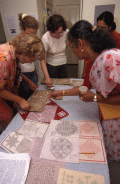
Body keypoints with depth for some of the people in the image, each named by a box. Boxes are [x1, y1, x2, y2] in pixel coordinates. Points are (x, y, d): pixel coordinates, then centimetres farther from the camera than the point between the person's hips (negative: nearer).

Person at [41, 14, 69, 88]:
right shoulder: (45, 38, -24)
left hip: (63, 64, 3)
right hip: (51, 65, -3)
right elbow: (43, 60, -25)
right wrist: (47, 78, -33)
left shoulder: (66, 33, -15)